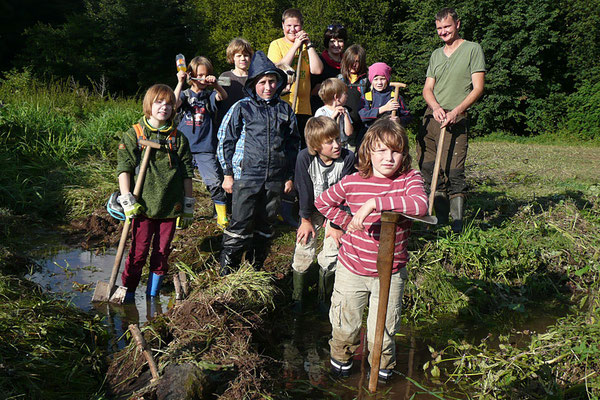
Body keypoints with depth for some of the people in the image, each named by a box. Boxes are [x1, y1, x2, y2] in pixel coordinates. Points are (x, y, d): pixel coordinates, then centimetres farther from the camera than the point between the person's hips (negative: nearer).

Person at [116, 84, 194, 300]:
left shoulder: (178, 138, 8)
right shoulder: (134, 135, 1)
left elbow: (187, 173, 9)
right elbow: (124, 168, -4)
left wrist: (188, 206, 8)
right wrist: (127, 199, -13)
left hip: (170, 207, 3)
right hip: (143, 206, -2)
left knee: (162, 251, 9)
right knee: (138, 251, 1)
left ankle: (153, 294, 24)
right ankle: (127, 294, 16)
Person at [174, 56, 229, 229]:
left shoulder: (210, 95, 7)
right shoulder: (185, 94, 7)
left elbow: (224, 96, -13)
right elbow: (174, 104, -13)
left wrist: (215, 84, -31)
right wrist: (180, 83, -16)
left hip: (206, 148, 0)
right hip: (184, 147, 1)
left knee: (215, 182, -7)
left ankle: (222, 216, 6)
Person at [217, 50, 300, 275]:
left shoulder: (285, 110, 10)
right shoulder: (241, 108, 1)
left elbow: (293, 144, 17)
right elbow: (225, 141, 3)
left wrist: (290, 176, 13)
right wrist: (228, 174, 0)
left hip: (275, 180, 4)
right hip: (246, 178, -3)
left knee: (264, 228, 11)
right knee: (240, 226, -5)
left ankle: (255, 272, 25)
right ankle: (227, 275, 7)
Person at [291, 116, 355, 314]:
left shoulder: (347, 158, -25)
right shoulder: (305, 158, -26)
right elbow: (304, 191, -16)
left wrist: (335, 224, -13)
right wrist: (306, 220, -7)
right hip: (312, 209, 0)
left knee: (330, 256, -1)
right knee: (303, 252, 0)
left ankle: (324, 300, 21)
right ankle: (297, 297, 21)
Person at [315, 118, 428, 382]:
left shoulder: (410, 179, -12)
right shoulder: (352, 183, -9)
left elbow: (420, 205, -35)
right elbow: (322, 202, 9)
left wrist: (374, 203, -40)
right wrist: (347, 221, -1)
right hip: (351, 268, 1)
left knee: (382, 332, 9)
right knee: (345, 326, 16)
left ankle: (382, 367, 41)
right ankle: (341, 358, 48)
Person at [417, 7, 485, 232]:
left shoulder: (473, 49, 3)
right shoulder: (436, 54, 19)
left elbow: (478, 88, -5)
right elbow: (427, 88, 13)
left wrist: (456, 111, -19)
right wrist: (436, 107, -9)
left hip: (455, 120, -6)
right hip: (430, 118, 6)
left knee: (454, 173, -13)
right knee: (429, 171, 6)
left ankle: (457, 226, -7)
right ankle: (440, 220, 19)